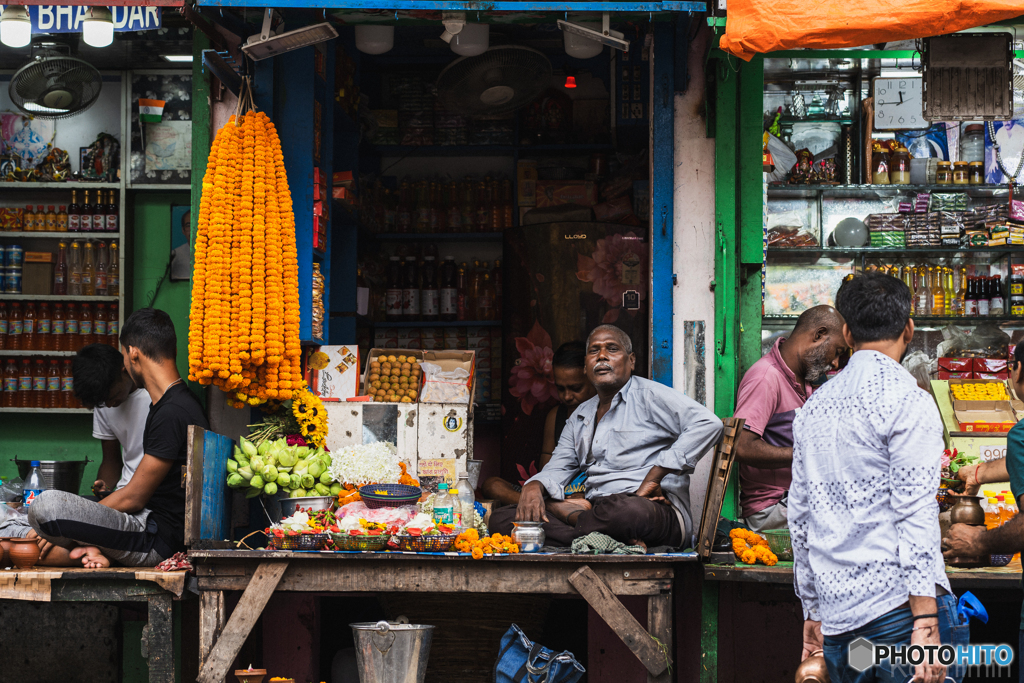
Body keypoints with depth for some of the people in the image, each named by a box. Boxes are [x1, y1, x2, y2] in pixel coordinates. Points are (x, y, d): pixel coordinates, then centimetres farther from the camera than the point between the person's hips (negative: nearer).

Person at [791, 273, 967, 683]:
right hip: (898, 603, -7)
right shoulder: (908, 402, -5)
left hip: (836, 618, 7)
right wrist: (926, 623, -15)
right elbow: (915, 514, -13)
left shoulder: (813, 407, 16)